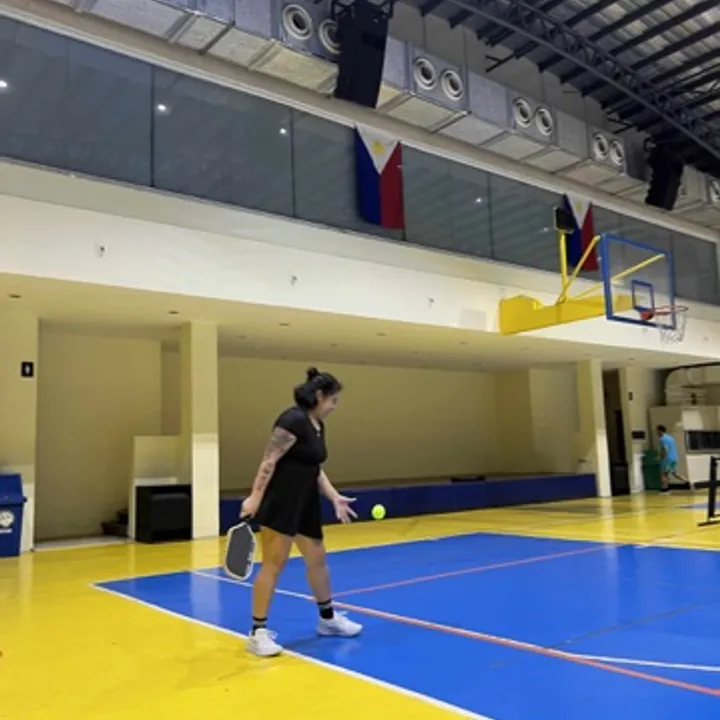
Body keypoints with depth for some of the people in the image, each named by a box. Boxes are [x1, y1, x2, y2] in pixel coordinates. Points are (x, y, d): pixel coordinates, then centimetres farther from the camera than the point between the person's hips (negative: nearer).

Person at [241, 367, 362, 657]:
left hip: (305, 503, 10)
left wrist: (335, 498, 10)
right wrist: (255, 497, -22)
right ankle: (258, 632, 6)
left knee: (317, 560, 18)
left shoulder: (318, 426, 12)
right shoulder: (293, 420, -16)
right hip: (279, 502, -9)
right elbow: (269, 461, -19)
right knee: (273, 564, -4)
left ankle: (328, 618, 35)